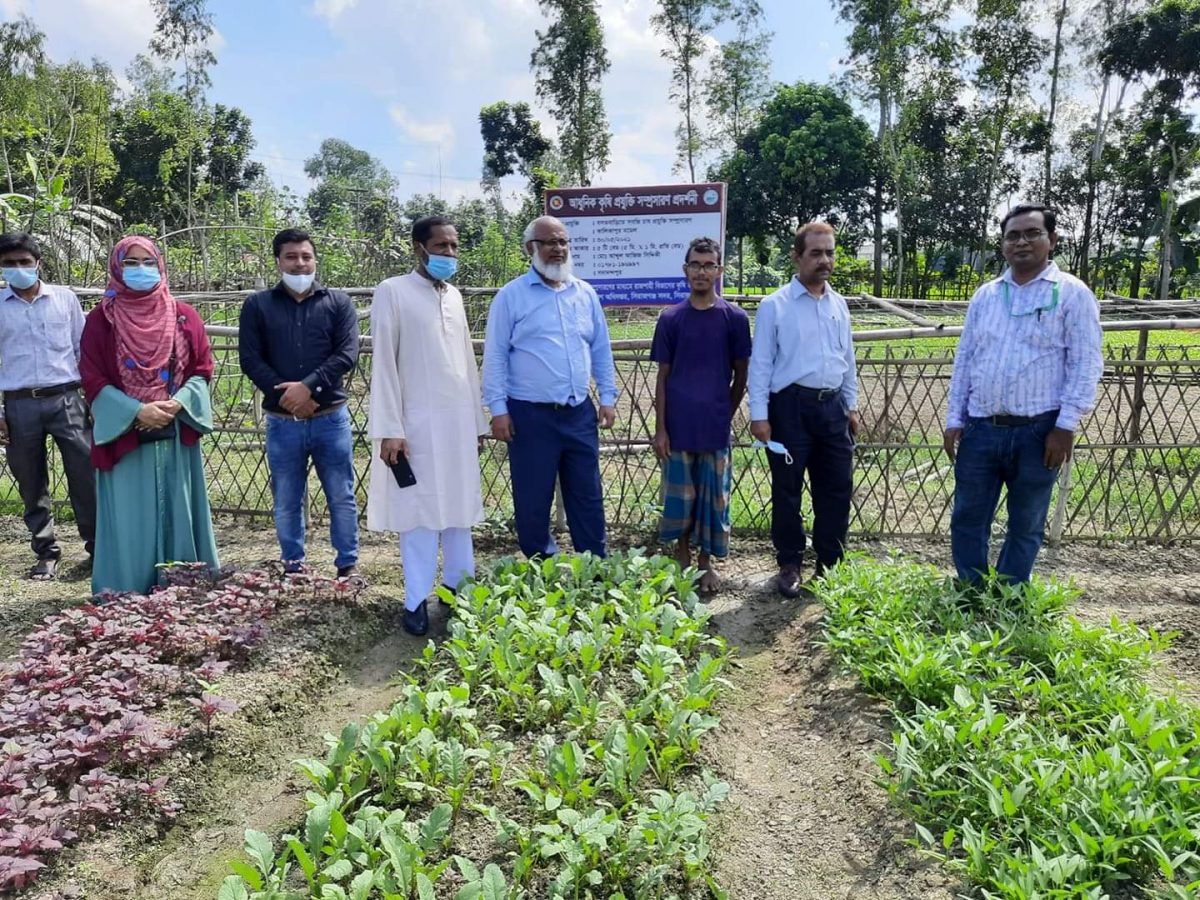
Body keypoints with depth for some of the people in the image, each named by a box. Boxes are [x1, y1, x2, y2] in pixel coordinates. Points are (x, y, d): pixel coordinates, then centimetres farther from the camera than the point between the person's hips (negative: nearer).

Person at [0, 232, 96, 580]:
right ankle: (46, 551, 19)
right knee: (31, 483, 8)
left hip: (65, 399, -1)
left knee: (85, 476, -1)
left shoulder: (65, 298, 5)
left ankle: (98, 545, 9)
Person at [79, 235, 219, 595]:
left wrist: (177, 404, -12)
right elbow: (92, 379, -3)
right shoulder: (101, 320, 1)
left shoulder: (183, 316, 6)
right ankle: (127, 595, 12)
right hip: (124, 435, -2)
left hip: (177, 435, 2)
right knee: (130, 520, 1)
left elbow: (202, 369, 5)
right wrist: (137, 411, -16)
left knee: (177, 514, 7)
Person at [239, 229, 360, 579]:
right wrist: (286, 396, -12)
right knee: (287, 502, 10)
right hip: (282, 422, 1)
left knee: (342, 498, 6)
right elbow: (250, 359, -1)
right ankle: (293, 567, 24)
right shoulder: (257, 305, 6)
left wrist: (308, 386, -17)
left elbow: (346, 354, -6)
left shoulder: (338, 302, 5)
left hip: (331, 418, -1)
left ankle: (349, 564, 18)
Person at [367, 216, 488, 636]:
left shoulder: (455, 295, 14)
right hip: (418, 422, -5)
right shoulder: (393, 292, -4)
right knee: (420, 511, -1)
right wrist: (389, 430, -13)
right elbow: (383, 364, -8)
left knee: (460, 509, 10)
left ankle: (460, 587, 21)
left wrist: (477, 421, 15)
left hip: (458, 420, 5)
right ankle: (417, 601, 10)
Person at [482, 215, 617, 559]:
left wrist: (608, 397, 8)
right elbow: (495, 356, -4)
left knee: (587, 495, 11)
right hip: (530, 415, -4)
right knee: (533, 500, 6)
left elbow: (601, 349, 14)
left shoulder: (586, 294, 9)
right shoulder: (511, 296, -3)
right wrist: (498, 409, -9)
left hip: (579, 413, 4)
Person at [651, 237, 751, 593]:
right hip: (678, 427, 0)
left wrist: (726, 415, 6)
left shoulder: (735, 318, 0)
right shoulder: (670, 319, 1)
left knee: (713, 497, 7)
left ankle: (706, 562, 23)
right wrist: (660, 428, -3)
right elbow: (663, 376, 1)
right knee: (679, 496, 8)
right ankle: (682, 557, 26)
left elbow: (740, 375, 6)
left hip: (716, 427, 0)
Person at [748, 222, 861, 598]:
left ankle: (830, 565, 24)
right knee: (787, 490, 3)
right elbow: (760, 363, -6)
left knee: (837, 489, 9)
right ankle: (789, 566, 18)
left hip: (832, 406, 5)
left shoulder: (839, 305, 12)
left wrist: (851, 406, 16)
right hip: (791, 405, -5)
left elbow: (848, 359, 18)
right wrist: (759, 414, -11)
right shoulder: (775, 305, -4)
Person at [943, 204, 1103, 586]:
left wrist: (1066, 426, -12)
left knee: (1025, 527, 9)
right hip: (980, 429, 4)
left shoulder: (1072, 293, -1)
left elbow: (1085, 365, -5)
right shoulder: (985, 295, 11)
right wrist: (954, 420, 7)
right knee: (967, 521, 8)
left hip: (1037, 432, -3)